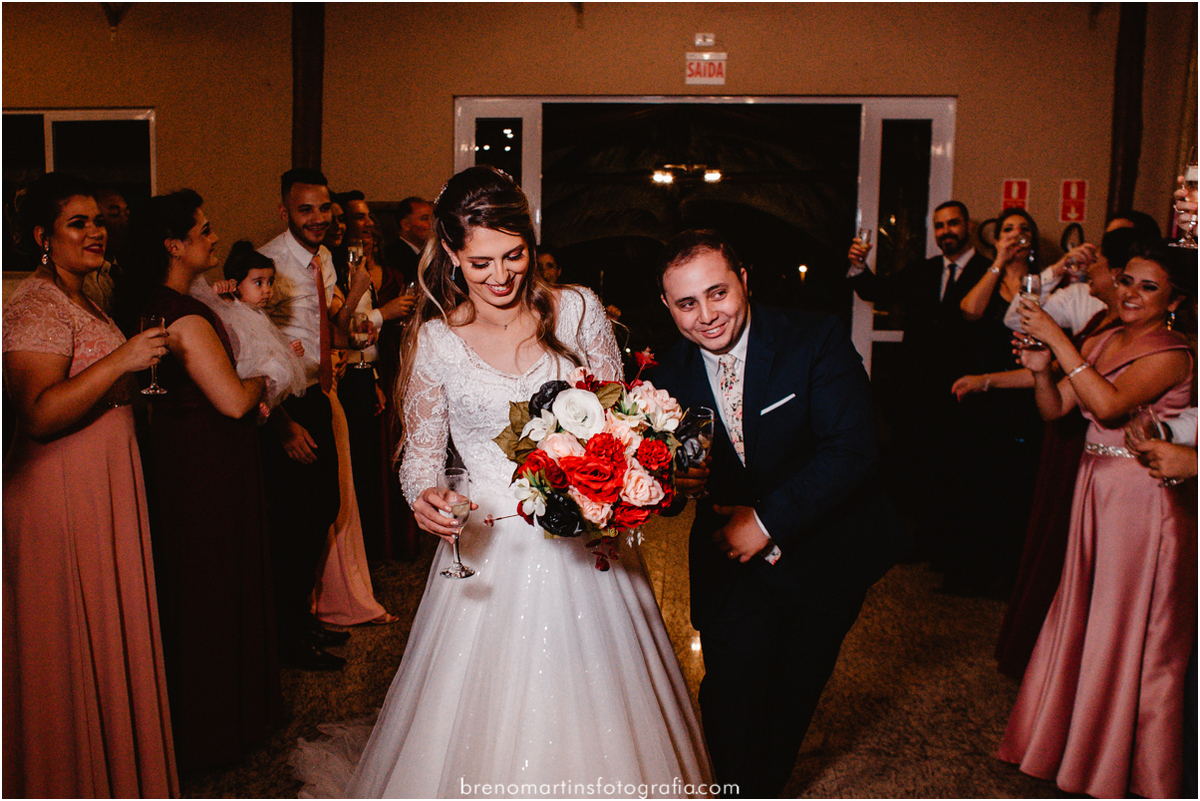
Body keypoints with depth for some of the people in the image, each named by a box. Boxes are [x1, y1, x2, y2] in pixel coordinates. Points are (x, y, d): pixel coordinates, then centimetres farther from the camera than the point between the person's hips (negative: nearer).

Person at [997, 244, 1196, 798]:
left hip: (1143, 499, -7)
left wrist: (1058, 341, -26)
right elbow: (1055, 409, 7)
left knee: (1134, 629, 4)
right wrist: (1040, 369, -12)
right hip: (1096, 486, 7)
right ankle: (1078, 743, 34)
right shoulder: (1101, 342, 9)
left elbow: (1109, 405, -28)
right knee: (1083, 617, 15)